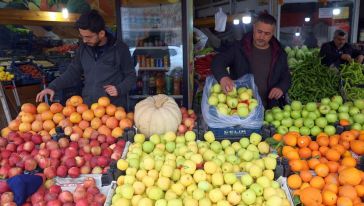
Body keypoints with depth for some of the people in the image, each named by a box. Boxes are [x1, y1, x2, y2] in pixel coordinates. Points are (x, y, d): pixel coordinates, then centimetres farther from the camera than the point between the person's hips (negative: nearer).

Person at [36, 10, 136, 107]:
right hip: (88, 107, 4)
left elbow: (131, 75, 0)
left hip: (114, 108, -3)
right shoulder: (83, 48, 4)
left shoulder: (120, 48, -8)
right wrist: (52, 87, 2)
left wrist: (119, 89, -17)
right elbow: (73, 71, 13)